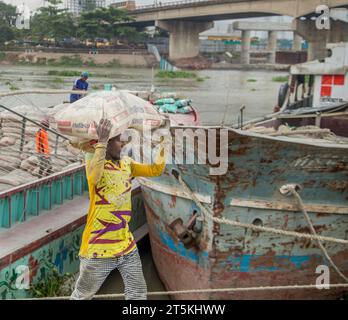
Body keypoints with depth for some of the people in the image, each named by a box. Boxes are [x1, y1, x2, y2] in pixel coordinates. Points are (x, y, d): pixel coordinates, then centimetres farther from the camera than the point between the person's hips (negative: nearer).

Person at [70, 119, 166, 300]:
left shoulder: (126, 164, 8)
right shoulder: (93, 163, -11)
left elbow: (155, 170, 10)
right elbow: (94, 177, -35)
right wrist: (101, 141, -35)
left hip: (127, 245, 6)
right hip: (99, 247, -6)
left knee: (138, 293, 14)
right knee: (82, 296, 10)